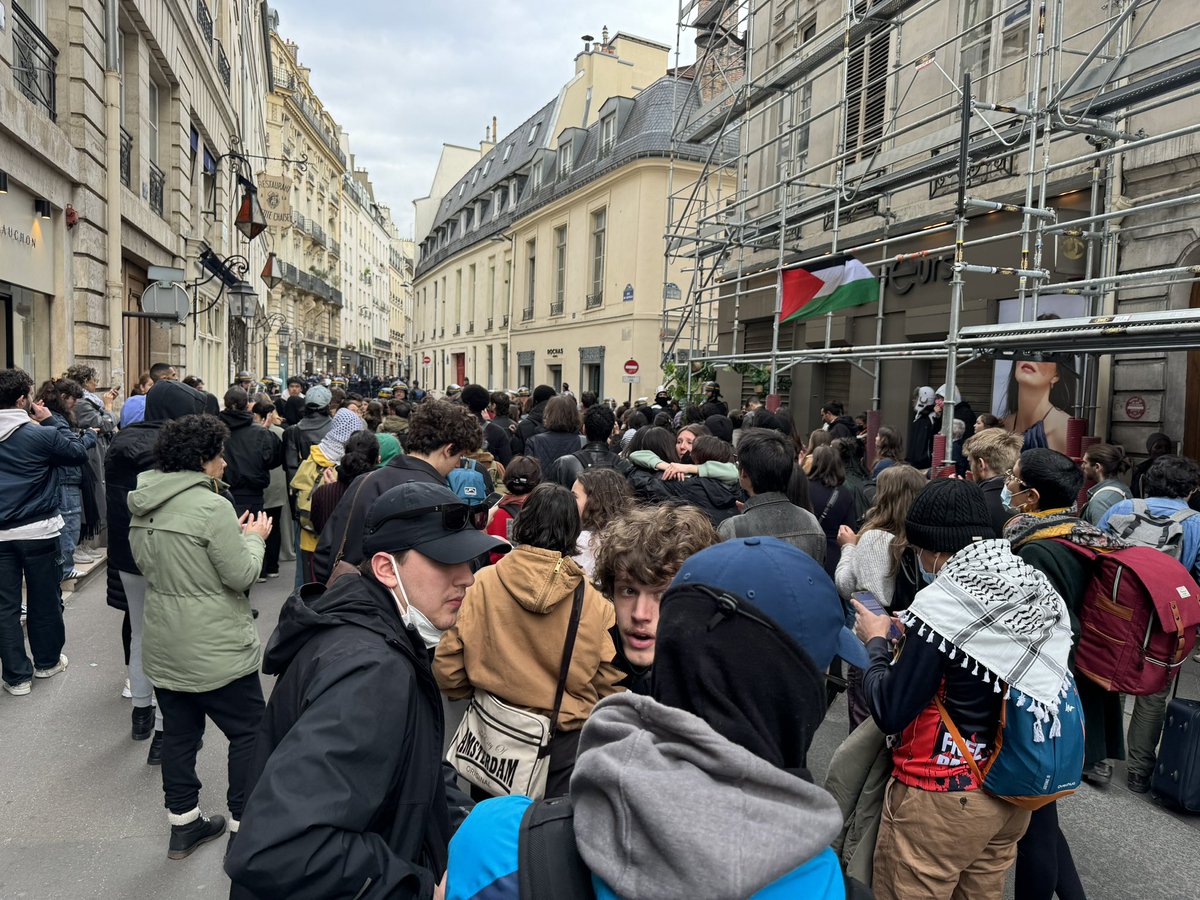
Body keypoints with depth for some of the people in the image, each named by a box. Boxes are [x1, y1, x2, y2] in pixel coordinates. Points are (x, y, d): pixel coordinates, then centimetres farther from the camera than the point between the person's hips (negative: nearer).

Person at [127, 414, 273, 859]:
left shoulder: (143, 506, 3)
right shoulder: (212, 506, -22)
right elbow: (241, 576, -20)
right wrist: (253, 537, -1)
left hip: (163, 648, 8)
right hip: (215, 650, -8)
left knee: (178, 733, 18)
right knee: (248, 732, 7)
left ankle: (183, 824, 31)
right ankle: (244, 827, 15)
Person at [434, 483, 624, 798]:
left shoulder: (481, 583, -13)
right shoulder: (593, 600, -14)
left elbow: (447, 664, -8)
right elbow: (610, 680, -9)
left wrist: (470, 694, 13)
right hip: (566, 740, -1)